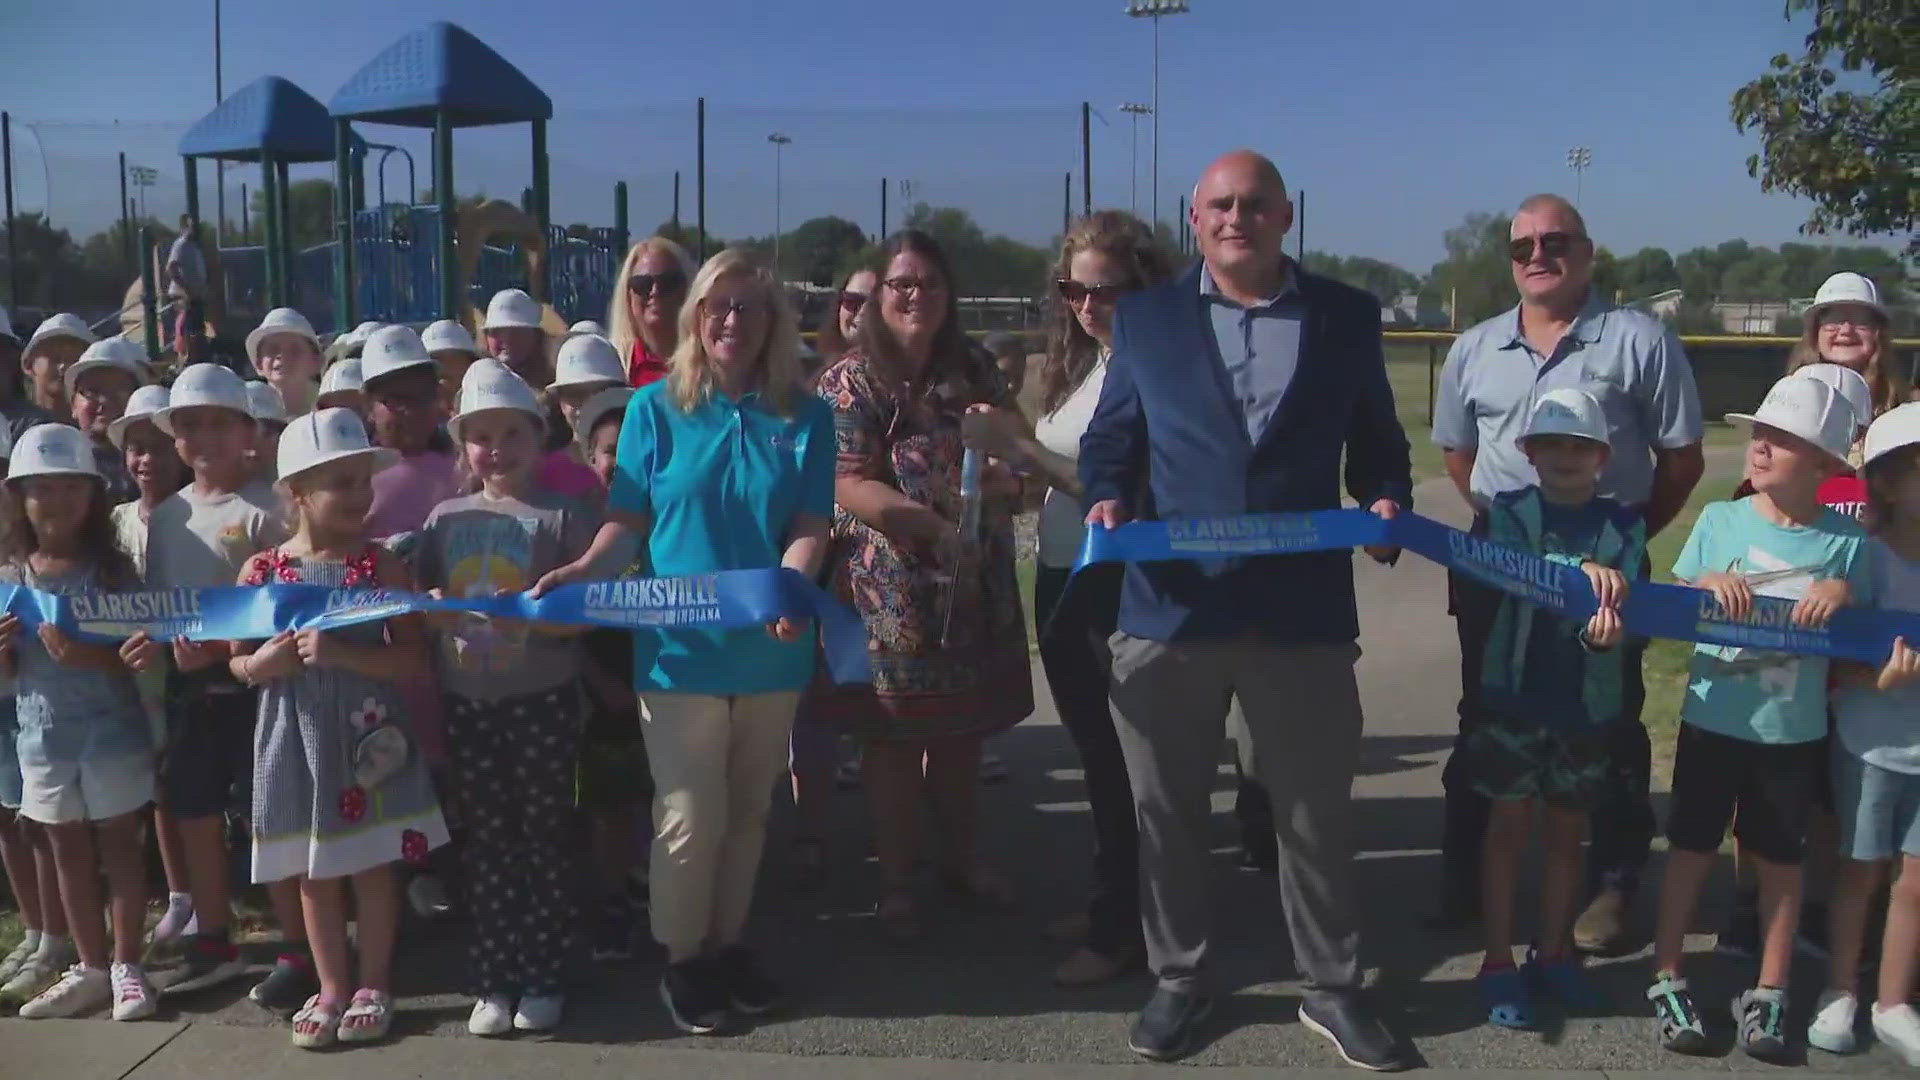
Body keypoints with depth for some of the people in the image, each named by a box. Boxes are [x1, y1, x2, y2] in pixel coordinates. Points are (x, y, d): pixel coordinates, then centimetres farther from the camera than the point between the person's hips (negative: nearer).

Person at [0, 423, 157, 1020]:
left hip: (112, 734, -4)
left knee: (119, 843, 6)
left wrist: (89, 656, -28)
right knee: (69, 849, 13)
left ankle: (126, 965, 16)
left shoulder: (112, 569, -9)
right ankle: (91, 968, 25)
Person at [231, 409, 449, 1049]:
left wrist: (341, 654, -23)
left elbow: (415, 659, -11)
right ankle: (331, 986, 29)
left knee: (373, 867, 9)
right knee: (313, 872, 13)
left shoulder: (381, 565, -8)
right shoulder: (261, 571, -3)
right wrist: (259, 666, -15)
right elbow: (236, 659, 7)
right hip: (295, 738, 2)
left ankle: (374, 983, 25)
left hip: (365, 738, -2)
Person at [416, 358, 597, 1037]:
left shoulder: (564, 515, -6)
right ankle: (494, 980, 21)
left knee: (543, 835, 6)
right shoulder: (447, 517, 7)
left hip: (543, 700, -4)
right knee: (488, 838, 11)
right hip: (467, 702, 4)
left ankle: (542, 978, 18)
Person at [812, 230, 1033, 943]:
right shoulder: (850, 382, -6)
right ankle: (895, 883, 20)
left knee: (963, 730, 16)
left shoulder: (974, 374, 10)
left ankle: (963, 859, 34)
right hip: (892, 592, -5)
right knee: (894, 737, 4)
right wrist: (939, 525, -24)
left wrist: (1007, 473, -9)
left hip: (977, 588, 5)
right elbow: (850, 486, -16)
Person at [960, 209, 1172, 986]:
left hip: (1120, 587, -8)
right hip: (1061, 579, 8)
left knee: (1121, 759, 2)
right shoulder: (1078, 364, 10)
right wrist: (1012, 450, -6)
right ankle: (1109, 902, 34)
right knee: (1095, 751, 19)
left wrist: (1023, 447, -20)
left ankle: (1121, 929, 16)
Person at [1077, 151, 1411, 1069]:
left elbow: (1376, 441, 12)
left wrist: (1387, 501, -8)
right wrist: (1105, 500, -11)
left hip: (1304, 607, 0)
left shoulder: (1348, 316, 9)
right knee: (1167, 809, 10)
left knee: (1317, 809, 10)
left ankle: (1331, 988, 28)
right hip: (1170, 606, 0)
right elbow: (1109, 438, 9)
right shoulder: (1146, 317, 8)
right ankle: (1178, 979, 29)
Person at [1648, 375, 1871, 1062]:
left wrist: (1846, 595, -17)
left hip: (1795, 730, 0)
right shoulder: (1719, 520, -4)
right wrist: (1706, 585, -20)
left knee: (1780, 858, 12)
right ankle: (1666, 980, 21)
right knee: (1691, 847, 9)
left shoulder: (1847, 540, -5)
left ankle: (1769, 995, 25)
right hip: (1712, 720, 0)